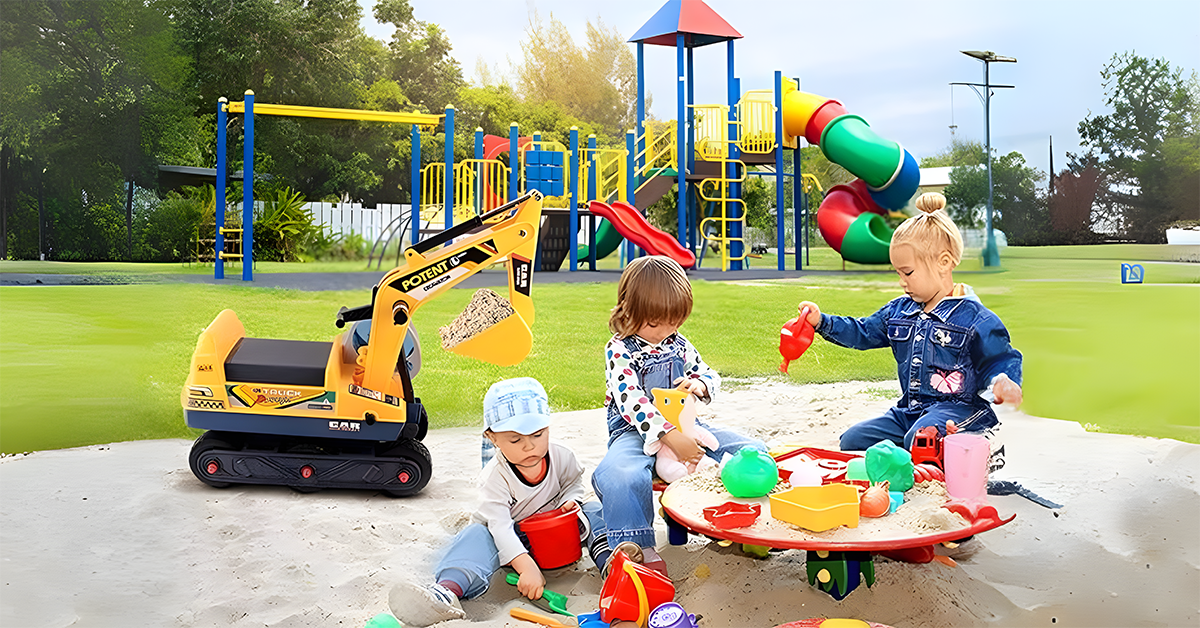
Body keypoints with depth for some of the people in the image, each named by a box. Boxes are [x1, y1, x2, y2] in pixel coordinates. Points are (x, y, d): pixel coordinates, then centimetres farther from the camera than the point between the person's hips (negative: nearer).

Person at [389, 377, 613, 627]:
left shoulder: (561, 457, -12)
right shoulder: (496, 477, -24)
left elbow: (573, 482, 12)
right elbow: (500, 527, -33)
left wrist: (570, 501, -14)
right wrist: (527, 567, -46)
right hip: (512, 537, -4)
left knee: (595, 512, -14)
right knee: (478, 535, -35)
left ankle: (608, 562, -36)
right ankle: (448, 589, -62)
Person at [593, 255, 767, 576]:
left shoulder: (678, 344, 13)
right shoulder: (620, 351, -7)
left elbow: (710, 376, 21)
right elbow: (632, 403, -19)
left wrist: (699, 384, -8)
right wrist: (670, 436, -31)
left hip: (683, 426, 6)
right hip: (635, 431, -6)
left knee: (753, 451, -12)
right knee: (620, 475, -41)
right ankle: (636, 548, -28)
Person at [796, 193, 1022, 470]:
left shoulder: (974, 318, -8)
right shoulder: (899, 310, 12)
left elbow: (1000, 360, -3)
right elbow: (863, 332, 18)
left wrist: (1003, 384, -25)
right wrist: (822, 322, 5)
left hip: (957, 408, -8)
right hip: (909, 410, 8)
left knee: (920, 439, -38)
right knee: (853, 440, -1)